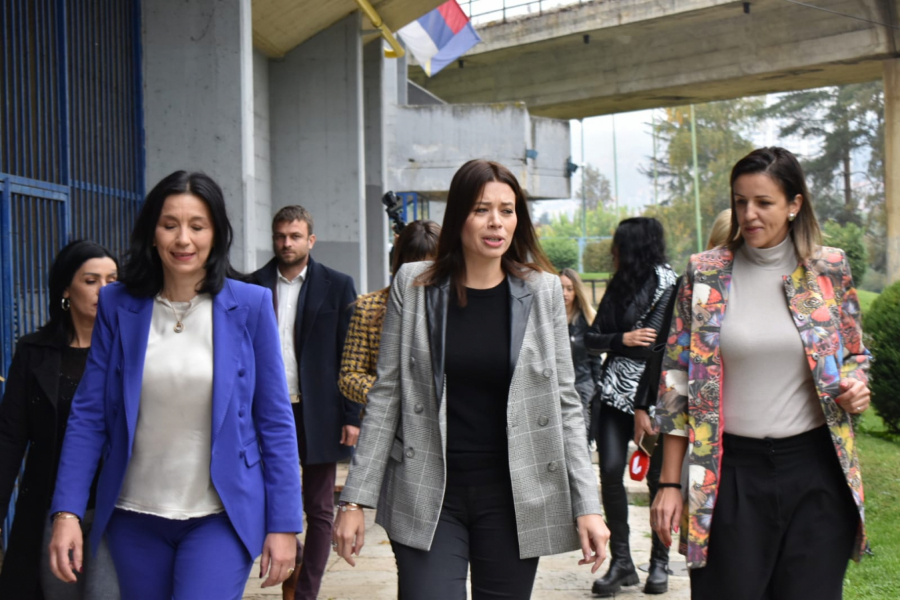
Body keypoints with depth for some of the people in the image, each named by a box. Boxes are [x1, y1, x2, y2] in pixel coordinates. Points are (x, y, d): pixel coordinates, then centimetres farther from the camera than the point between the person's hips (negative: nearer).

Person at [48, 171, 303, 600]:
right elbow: (88, 415, 0)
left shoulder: (250, 305, -5)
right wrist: (66, 512, -9)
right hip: (134, 517, 3)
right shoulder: (117, 305, -1)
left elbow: (275, 421, -3)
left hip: (221, 517, -2)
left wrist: (283, 524, -5)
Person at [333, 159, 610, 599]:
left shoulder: (541, 291, 2)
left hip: (513, 499, 1)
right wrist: (355, 500, -2)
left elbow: (565, 404, 3)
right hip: (428, 497, -1)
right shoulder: (414, 286, 1)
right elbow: (385, 398, 2)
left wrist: (586, 506, -3)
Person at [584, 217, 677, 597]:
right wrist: (623, 339, -5)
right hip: (615, 393, 5)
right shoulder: (619, 286, 15)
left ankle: (660, 562, 12)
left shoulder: (665, 282, -2)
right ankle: (621, 561, 1)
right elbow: (592, 338, 11)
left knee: (657, 475, 0)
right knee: (611, 470, -6)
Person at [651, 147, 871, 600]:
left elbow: (855, 355, 16)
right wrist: (669, 483, -1)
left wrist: (856, 387, -9)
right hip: (732, 471, -1)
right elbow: (677, 379, 2)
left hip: (815, 467, 1)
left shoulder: (830, 269, 2)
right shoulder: (704, 274, 0)